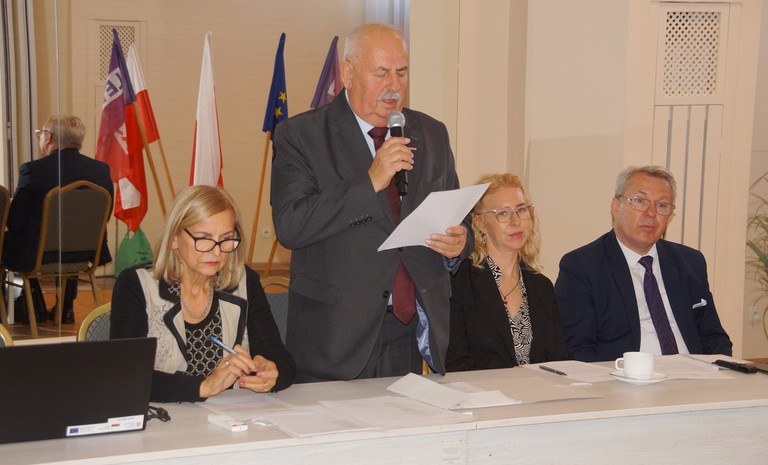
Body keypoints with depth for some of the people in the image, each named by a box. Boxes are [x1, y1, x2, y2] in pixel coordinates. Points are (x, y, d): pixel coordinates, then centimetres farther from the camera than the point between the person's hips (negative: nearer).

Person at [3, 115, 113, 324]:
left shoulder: (33, 170, -16)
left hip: (40, 255, -4)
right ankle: (66, 309, 39)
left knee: (6, 242, 25)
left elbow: (15, 223, -11)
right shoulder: (101, 169, -3)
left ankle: (37, 311, 30)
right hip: (88, 254, 5)